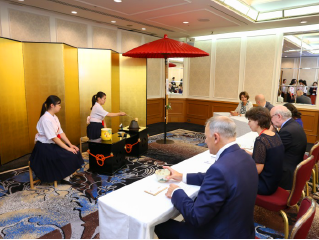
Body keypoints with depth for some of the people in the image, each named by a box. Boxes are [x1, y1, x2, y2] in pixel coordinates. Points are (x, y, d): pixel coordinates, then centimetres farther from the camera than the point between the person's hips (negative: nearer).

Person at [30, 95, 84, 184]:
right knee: (69, 155, -19)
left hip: (52, 145, 9)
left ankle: (67, 176, 2)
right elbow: (54, 138, -25)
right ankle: (65, 178, 0)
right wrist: (68, 148, -22)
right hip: (44, 148, -9)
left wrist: (70, 145, -4)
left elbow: (61, 133, 5)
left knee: (75, 151, -4)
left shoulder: (54, 117, 7)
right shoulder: (46, 119, -22)